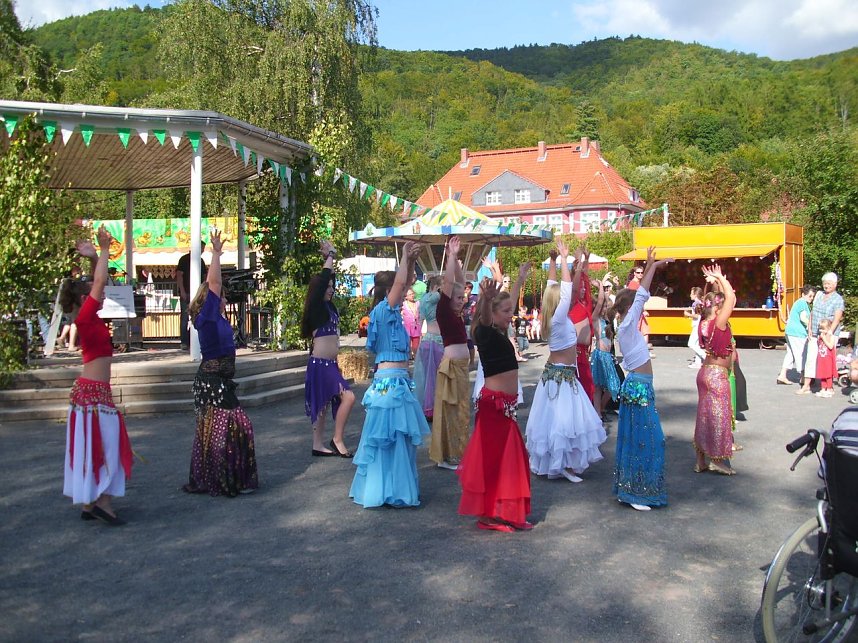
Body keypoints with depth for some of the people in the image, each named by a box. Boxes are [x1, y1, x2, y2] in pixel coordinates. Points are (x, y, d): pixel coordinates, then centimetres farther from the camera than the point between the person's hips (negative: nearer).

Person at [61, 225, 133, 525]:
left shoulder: (90, 318, 10)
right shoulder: (85, 318, -13)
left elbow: (97, 283, 19)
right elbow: (100, 282, -17)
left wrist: (95, 257, 12)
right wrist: (103, 251, -8)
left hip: (95, 390, 9)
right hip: (92, 391, -9)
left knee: (97, 444, 11)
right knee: (98, 444, -5)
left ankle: (90, 502, 16)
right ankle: (101, 501, -1)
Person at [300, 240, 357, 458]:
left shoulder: (328, 306, 12)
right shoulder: (316, 307, -9)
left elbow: (330, 278, 22)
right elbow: (323, 279, -13)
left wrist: (331, 257, 19)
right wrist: (330, 256, -4)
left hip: (329, 363, 9)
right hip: (320, 363, -9)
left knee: (324, 404, 11)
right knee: (348, 397, -15)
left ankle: (318, 444, 18)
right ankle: (337, 440, -6)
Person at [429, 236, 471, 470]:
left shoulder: (456, 313, 11)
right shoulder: (444, 312, -9)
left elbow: (460, 281, 16)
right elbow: (448, 283, -16)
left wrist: (456, 258, 11)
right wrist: (451, 256, -12)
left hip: (462, 365, 9)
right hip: (451, 365, -9)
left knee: (460, 410, 13)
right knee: (449, 411, -3)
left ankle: (457, 451, 21)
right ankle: (446, 456, 4)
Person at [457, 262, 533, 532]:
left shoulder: (498, 332, 12)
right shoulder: (485, 333, -12)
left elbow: (510, 299, 28)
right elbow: (484, 318, -36)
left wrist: (521, 278, 41)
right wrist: (486, 299, -56)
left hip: (504, 403, 10)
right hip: (494, 402, -10)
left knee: (508, 457, 14)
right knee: (492, 459, -5)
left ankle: (501, 511, 23)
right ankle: (490, 514, 1)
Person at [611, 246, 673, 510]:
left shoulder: (628, 327, 11)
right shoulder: (627, 326, -12)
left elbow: (639, 296, 17)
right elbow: (641, 297, -18)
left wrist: (650, 269, 15)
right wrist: (651, 268, -12)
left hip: (636, 386, 10)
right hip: (639, 387, -10)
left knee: (634, 438, 13)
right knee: (643, 439, -6)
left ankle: (628, 489, 20)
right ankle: (635, 493, -2)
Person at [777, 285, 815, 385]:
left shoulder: (799, 302, 20)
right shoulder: (803, 303, -12)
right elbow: (803, 318, -21)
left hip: (790, 332, 10)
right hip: (797, 333, -10)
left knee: (791, 354, 13)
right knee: (801, 355, -2)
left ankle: (782, 376, 14)